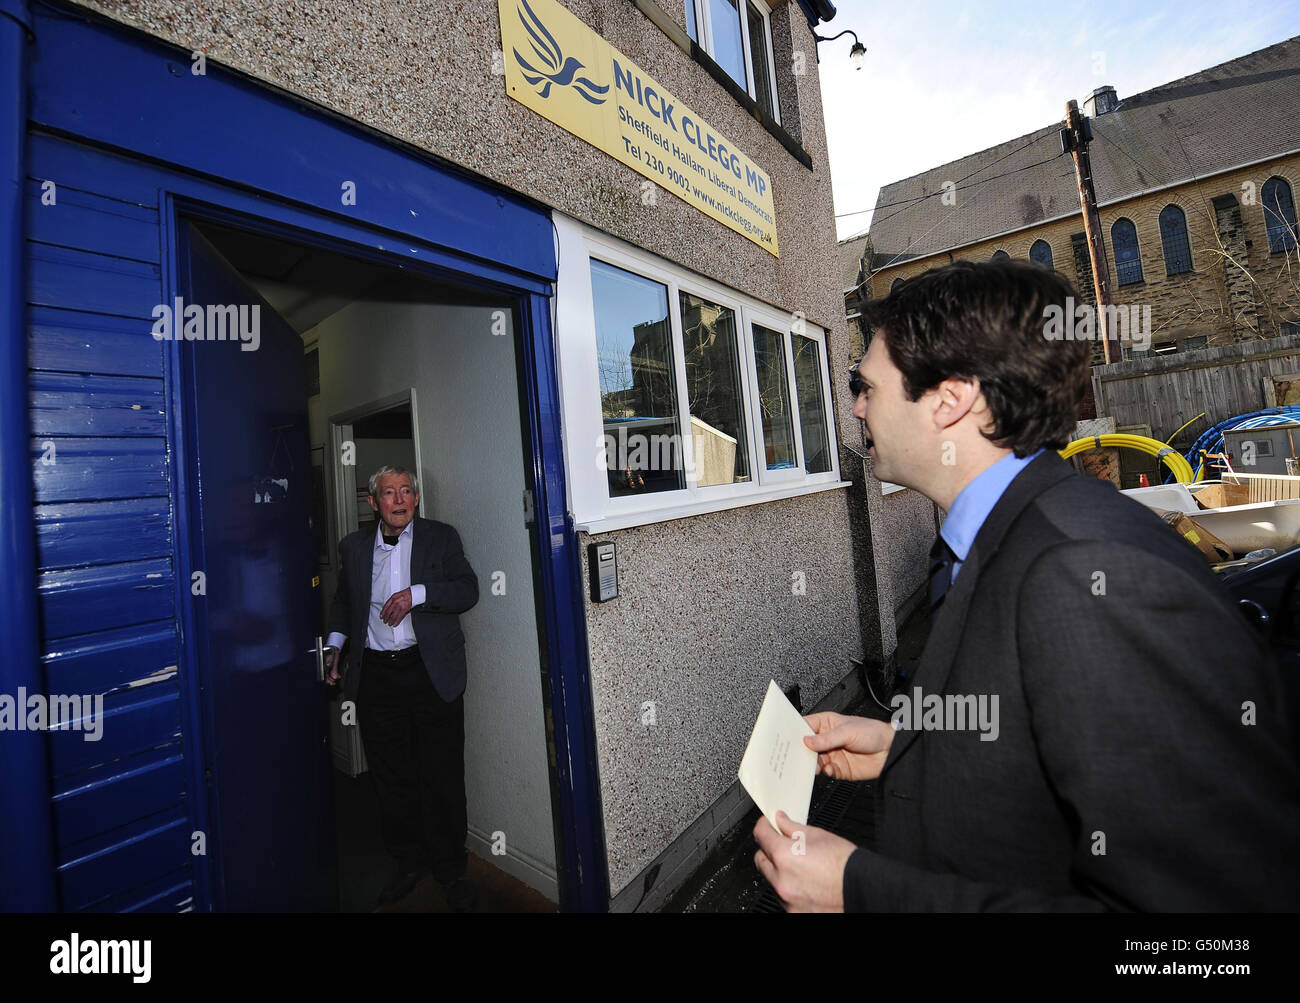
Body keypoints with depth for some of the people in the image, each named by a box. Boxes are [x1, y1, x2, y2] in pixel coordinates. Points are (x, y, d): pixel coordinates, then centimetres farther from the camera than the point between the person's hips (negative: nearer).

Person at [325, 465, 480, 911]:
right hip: (375, 675, 3)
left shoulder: (441, 537, 1)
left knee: (442, 776, 4)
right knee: (391, 777, 12)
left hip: (431, 672, -3)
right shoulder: (354, 546, 10)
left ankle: (451, 868, 23)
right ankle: (410, 862, 32)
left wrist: (416, 593, -19)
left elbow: (468, 590, -7)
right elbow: (343, 600, 24)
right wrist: (336, 643, 13)